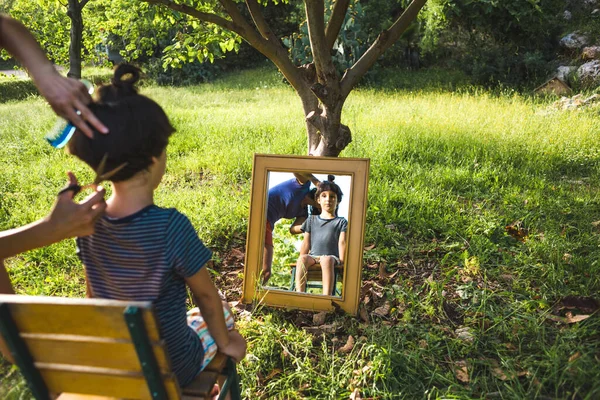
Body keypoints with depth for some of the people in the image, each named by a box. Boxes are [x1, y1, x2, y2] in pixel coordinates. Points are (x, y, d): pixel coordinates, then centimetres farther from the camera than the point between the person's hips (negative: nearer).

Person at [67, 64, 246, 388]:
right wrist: (225, 341, 2)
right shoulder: (171, 226, -32)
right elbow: (205, 295, -17)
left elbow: (96, 295, 1)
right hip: (169, 370, -4)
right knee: (221, 315, 23)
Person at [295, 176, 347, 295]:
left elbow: (342, 242, 4)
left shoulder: (341, 222, 16)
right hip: (313, 256, 2)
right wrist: (302, 259, 3)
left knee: (327, 260, -38)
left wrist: (341, 260, -8)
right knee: (302, 259, -32)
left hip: (331, 256, -2)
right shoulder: (311, 220, 23)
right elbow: (306, 242, 15)